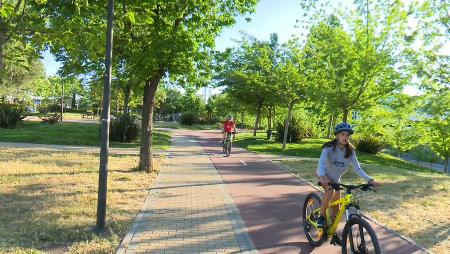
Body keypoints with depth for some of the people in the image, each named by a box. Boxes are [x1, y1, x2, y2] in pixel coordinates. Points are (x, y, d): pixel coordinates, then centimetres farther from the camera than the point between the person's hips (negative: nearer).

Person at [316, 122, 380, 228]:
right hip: (325, 176, -4)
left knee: (336, 207, 4)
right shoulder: (329, 148, -27)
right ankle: (321, 217, -14)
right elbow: (321, 163, -40)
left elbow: (357, 168, -14)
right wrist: (323, 177, -59)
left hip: (336, 179, 4)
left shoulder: (350, 151, -14)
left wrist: (370, 180, -28)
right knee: (330, 191, -34)